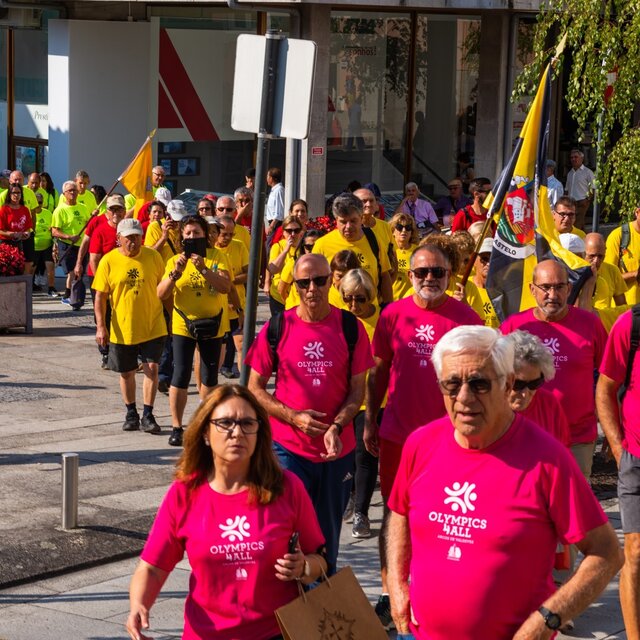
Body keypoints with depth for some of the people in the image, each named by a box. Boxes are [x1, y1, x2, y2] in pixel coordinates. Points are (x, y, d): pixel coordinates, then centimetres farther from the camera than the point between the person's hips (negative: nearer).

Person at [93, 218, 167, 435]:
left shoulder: (153, 256, -3)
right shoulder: (108, 261, -6)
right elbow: (100, 296, -4)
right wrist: (101, 326, -9)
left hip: (152, 326, 0)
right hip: (122, 329, 0)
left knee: (152, 368, -7)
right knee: (127, 373, 12)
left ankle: (147, 415, 3)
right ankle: (131, 414, 29)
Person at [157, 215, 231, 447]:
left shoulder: (216, 257, -4)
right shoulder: (175, 261, -2)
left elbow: (225, 287, -18)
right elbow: (161, 295, -10)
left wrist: (203, 269, -29)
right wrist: (176, 272, -25)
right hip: (183, 325, -1)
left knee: (210, 377, 12)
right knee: (181, 376, -9)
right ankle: (176, 427, -2)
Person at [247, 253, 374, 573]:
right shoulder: (277, 327, -4)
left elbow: (357, 389, 1)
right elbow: (255, 387, 1)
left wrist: (336, 427, -16)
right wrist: (293, 417, -13)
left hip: (337, 448, 1)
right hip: (287, 447, -1)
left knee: (328, 535, 14)